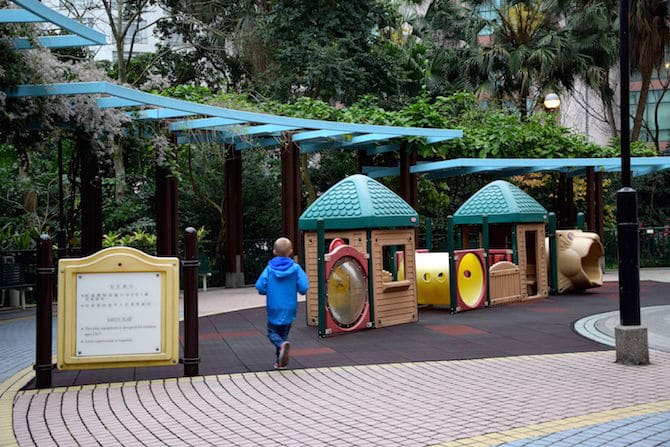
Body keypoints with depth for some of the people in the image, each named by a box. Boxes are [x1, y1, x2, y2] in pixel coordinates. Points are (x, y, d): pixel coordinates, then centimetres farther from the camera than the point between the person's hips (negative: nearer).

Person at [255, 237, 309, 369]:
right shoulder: (295, 268, -7)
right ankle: (281, 362, 12)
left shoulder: (269, 269, -7)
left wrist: (269, 291, 9)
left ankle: (282, 344, -21)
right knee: (284, 333, 15)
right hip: (289, 308, 1)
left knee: (272, 332, 11)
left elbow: (260, 286, -11)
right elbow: (303, 288, -13)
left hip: (274, 308, -1)